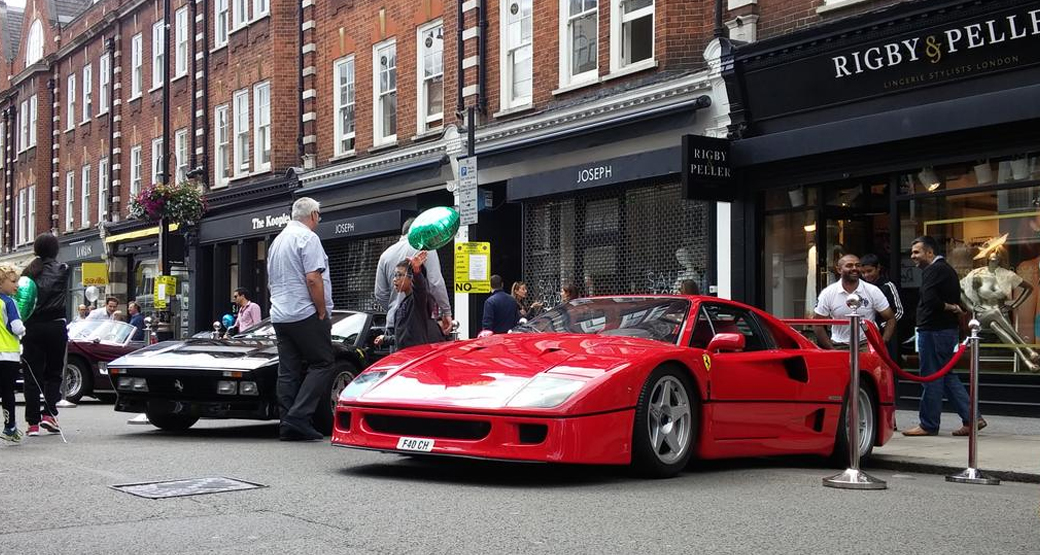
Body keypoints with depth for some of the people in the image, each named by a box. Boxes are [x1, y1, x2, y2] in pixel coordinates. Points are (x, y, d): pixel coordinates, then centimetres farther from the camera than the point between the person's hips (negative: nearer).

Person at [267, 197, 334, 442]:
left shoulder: (277, 240, 19)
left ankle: (288, 426, 2)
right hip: (305, 314, -8)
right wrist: (323, 312, -10)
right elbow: (313, 279, -16)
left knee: (288, 371, 6)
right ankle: (298, 417, -15)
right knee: (321, 364, -3)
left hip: (279, 316, 8)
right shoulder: (308, 238, -7)